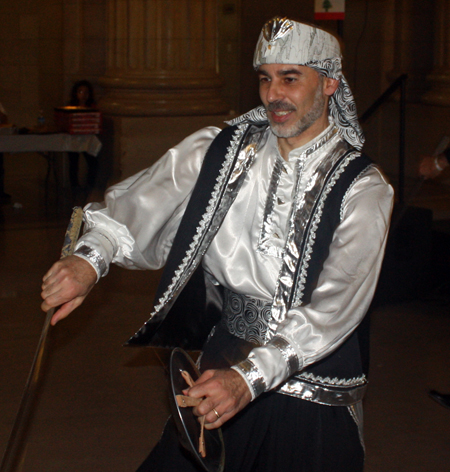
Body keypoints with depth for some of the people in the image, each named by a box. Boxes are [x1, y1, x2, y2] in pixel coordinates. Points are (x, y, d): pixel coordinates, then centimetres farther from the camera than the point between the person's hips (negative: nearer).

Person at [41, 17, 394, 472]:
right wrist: (90, 257, -23)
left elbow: (335, 304, -19)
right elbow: (142, 202, -2)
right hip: (224, 362, 3)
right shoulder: (224, 149, 2)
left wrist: (250, 378, -31)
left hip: (313, 390, -3)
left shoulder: (362, 188, -9)